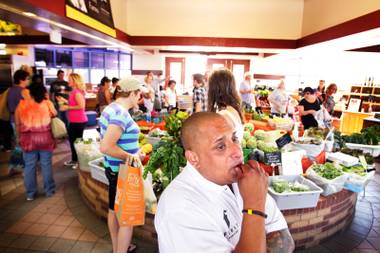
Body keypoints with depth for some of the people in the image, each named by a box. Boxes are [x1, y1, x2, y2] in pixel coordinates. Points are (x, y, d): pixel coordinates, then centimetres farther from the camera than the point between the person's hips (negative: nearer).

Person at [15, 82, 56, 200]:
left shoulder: (21, 105, -1)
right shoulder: (47, 103, -4)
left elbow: (18, 124, 6)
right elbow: (54, 114, 17)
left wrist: (20, 137, 18)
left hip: (28, 139, 1)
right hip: (45, 138, -1)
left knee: (29, 166, 9)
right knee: (46, 164, 9)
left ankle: (30, 194, 19)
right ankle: (49, 190, 19)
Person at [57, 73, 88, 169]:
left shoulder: (77, 92, -18)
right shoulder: (74, 91, 13)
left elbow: (81, 106, -26)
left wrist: (67, 107, -19)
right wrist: (64, 101, 15)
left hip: (78, 121, -11)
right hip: (74, 121, 11)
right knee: (73, 140, 19)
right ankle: (74, 160, 33)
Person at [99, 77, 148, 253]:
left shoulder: (111, 108, 7)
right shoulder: (120, 113, -24)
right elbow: (105, 147, -32)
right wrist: (130, 156, -21)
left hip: (113, 168, 10)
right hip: (123, 171, -10)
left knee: (115, 210, 22)